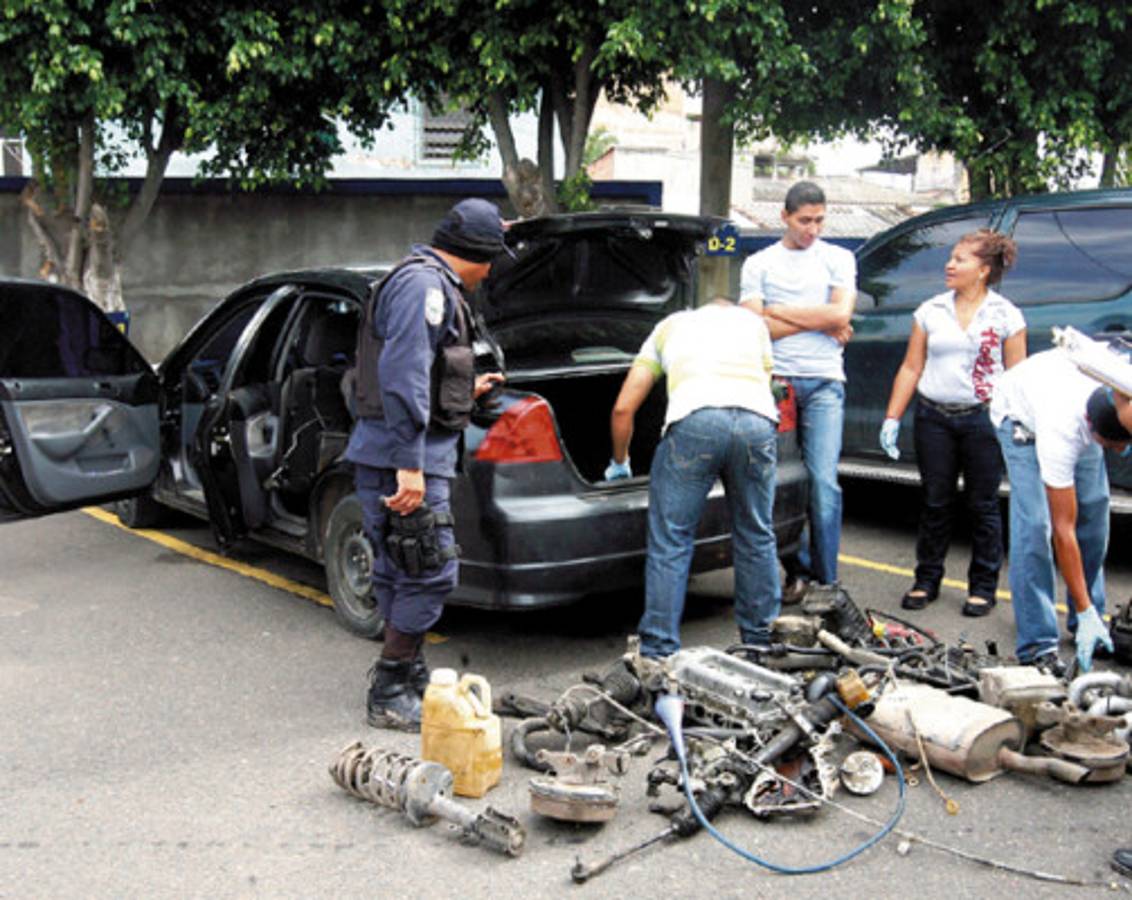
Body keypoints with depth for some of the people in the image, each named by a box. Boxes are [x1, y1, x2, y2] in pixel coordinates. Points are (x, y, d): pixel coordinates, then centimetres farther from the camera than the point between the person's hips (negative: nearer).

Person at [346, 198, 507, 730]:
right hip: (402, 458, -11)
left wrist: (465, 390, 37)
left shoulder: (430, 283, 20)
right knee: (430, 573, -7)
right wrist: (410, 465, -26)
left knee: (401, 572, 17)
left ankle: (408, 676, 29)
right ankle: (389, 696, 0)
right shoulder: (425, 285, -13)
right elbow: (403, 378, -23)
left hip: (396, 457, 11)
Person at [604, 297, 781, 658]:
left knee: (670, 543, 6)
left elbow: (623, 408, 29)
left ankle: (659, 653, 7)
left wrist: (619, 462, 45)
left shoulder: (670, 325, 33)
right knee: (756, 539, 18)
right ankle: (761, 644, 28)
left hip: (694, 420, -2)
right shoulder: (753, 321, 37)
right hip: (758, 421, 2)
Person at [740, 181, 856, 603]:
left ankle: (827, 577, 0)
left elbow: (841, 315, -4)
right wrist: (820, 323, -1)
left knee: (824, 482, -7)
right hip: (776, 379, 1)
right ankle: (797, 570, 12)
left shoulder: (838, 259, 12)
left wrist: (780, 311, -1)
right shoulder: (759, 264, 11)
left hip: (824, 382, -1)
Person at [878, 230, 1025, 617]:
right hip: (934, 417, 2)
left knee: (983, 507, 6)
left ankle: (982, 587, 17)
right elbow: (911, 368, 9)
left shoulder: (1006, 316, 1)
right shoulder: (930, 311, 8)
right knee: (935, 504, 8)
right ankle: (927, 581, 20)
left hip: (983, 420, -2)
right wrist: (892, 418, 4)